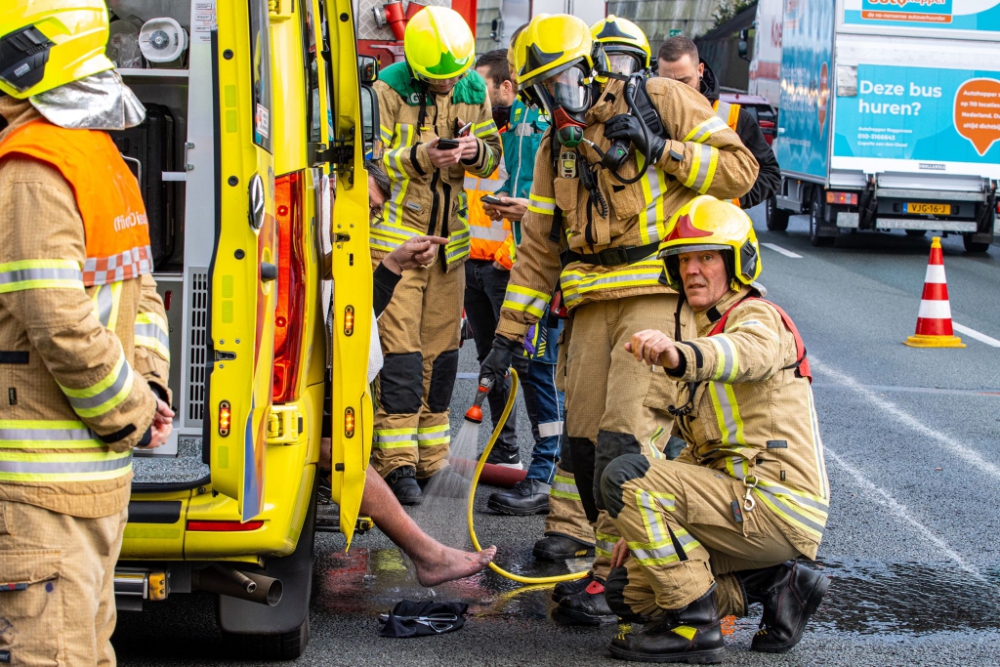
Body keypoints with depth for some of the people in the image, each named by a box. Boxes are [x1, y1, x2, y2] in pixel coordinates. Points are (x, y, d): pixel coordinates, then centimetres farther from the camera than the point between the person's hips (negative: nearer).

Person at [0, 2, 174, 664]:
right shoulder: (104, 156, 14)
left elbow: (62, 325, -23)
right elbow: (144, 296, 19)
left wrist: (134, 408, -11)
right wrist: (147, 390, 7)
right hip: (103, 471, 9)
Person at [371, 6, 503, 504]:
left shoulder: (473, 90, 5)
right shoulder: (388, 90, -10)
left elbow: (492, 156, 11)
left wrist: (475, 150, -12)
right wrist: (419, 158, -26)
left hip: (448, 238, 6)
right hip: (395, 234, -6)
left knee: (441, 347, 9)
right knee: (398, 346, -10)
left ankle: (432, 457, 18)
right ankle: (395, 462, -7)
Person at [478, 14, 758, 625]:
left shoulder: (661, 101, 1)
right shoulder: (557, 150, 17)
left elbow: (741, 169, -2)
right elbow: (539, 248, 19)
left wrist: (660, 149, -13)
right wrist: (507, 335, 15)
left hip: (658, 293, -6)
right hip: (593, 304, 6)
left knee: (625, 433, -16)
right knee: (586, 438, 0)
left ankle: (609, 574, -13)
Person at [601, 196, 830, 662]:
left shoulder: (759, 319, -8)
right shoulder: (696, 330, 22)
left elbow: (745, 353, -37)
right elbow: (701, 451, 24)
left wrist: (680, 354, -58)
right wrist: (648, 527, 14)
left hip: (776, 501, -10)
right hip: (742, 500, 10)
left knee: (625, 476, -22)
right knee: (627, 590, 8)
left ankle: (694, 625, -17)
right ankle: (777, 584, 7)